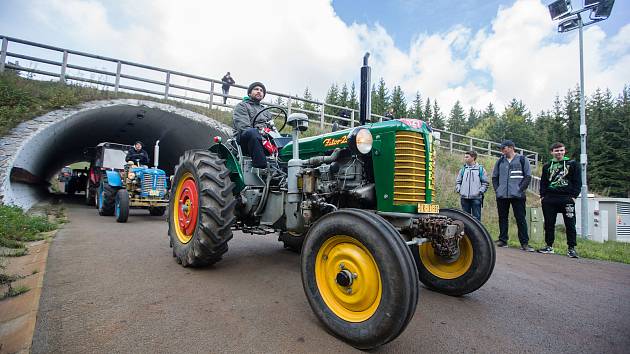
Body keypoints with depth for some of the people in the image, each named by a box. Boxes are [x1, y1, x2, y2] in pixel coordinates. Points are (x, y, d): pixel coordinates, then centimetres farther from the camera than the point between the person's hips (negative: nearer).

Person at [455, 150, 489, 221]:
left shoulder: (480, 169, 4)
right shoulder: (463, 169, 12)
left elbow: (485, 183, 4)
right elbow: (458, 182, 16)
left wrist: (480, 191, -8)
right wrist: (459, 190, 1)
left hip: (476, 198, -3)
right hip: (464, 198, 3)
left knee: (476, 217, -1)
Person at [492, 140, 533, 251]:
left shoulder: (522, 160, 4)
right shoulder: (500, 161, 13)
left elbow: (528, 176, 1)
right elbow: (494, 177, 18)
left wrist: (520, 189, -9)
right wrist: (497, 189, 5)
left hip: (517, 196, -3)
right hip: (501, 196, 4)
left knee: (520, 219, -2)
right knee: (502, 218, 8)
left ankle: (524, 243, 4)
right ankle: (502, 240, 16)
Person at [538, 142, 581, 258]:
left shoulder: (572, 164, 7)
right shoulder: (547, 166, 15)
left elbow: (577, 181, 3)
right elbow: (543, 182, 15)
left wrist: (574, 196, -7)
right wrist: (542, 195, 4)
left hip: (567, 199, -3)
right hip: (549, 199, 3)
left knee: (570, 224, -1)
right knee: (549, 224, 6)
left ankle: (571, 248, 7)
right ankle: (549, 246, 15)